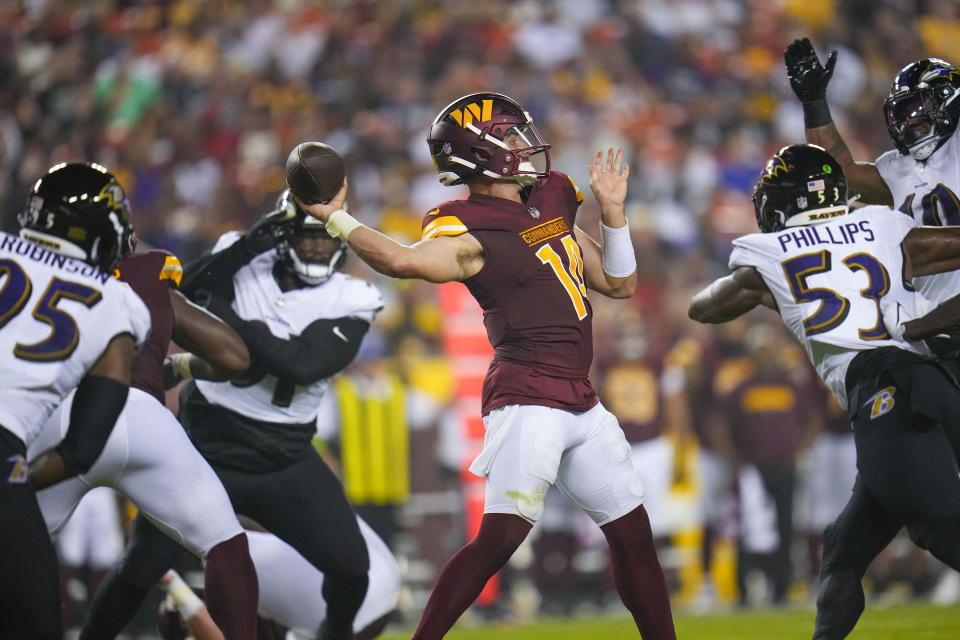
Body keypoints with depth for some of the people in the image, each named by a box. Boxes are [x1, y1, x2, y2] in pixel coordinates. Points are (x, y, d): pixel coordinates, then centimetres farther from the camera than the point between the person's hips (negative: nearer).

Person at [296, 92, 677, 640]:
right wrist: (335, 218, -20)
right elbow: (405, 259, -32)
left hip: (581, 404, 8)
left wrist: (612, 211, 9)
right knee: (501, 535, -19)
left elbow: (620, 284, 20)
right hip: (528, 398, -8)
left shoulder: (551, 202, 15)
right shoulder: (471, 235, -10)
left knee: (634, 534, 13)